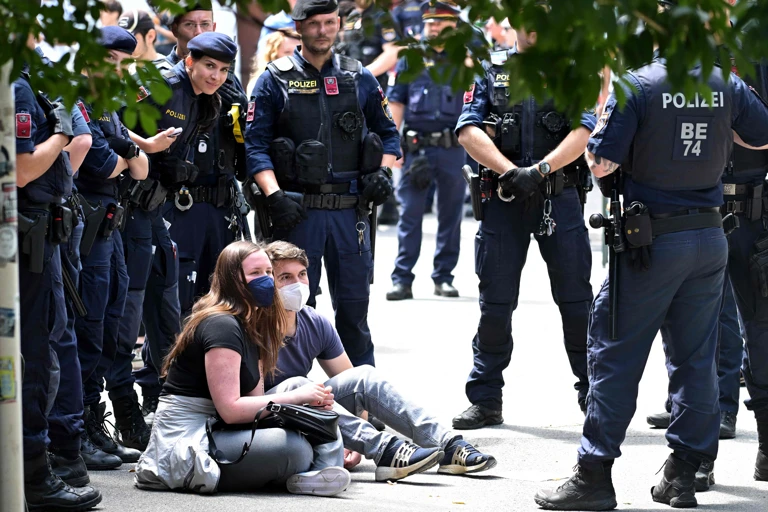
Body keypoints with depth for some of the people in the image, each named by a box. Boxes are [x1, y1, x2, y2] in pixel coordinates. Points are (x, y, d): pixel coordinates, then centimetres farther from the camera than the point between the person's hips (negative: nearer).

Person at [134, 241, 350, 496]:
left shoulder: (250, 326, 17)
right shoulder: (222, 325, -14)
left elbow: (255, 398, 8)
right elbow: (230, 409, -22)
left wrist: (309, 400, -8)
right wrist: (296, 397, -19)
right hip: (187, 444, -10)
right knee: (294, 448, -27)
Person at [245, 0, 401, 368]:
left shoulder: (359, 79, 10)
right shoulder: (275, 81, 2)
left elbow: (388, 133, 20)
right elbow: (256, 145, -3)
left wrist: (384, 172, 1)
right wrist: (275, 196, -15)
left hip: (351, 210, 2)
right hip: (298, 212, -2)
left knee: (354, 303, 7)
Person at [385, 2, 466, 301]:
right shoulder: (411, 60, 9)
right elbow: (396, 103, 7)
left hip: (453, 149, 1)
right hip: (417, 148, -1)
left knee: (450, 216, 6)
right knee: (409, 214, -3)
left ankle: (444, 277, 14)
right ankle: (402, 280, -1)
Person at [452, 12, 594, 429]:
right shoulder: (491, 71, 8)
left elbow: (583, 131, -7)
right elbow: (469, 131, -3)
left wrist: (539, 170, -20)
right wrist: (509, 171, -17)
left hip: (559, 196, -1)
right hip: (503, 199, 1)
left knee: (576, 300, 2)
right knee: (495, 303, 4)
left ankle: (592, 395, 11)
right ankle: (485, 401, 11)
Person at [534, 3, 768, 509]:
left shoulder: (637, 86, -13)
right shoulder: (725, 83, 2)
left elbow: (600, 163, -15)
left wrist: (602, 130, 4)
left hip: (652, 240, -5)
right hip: (710, 236, 5)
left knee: (616, 357, 1)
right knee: (696, 359, 12)